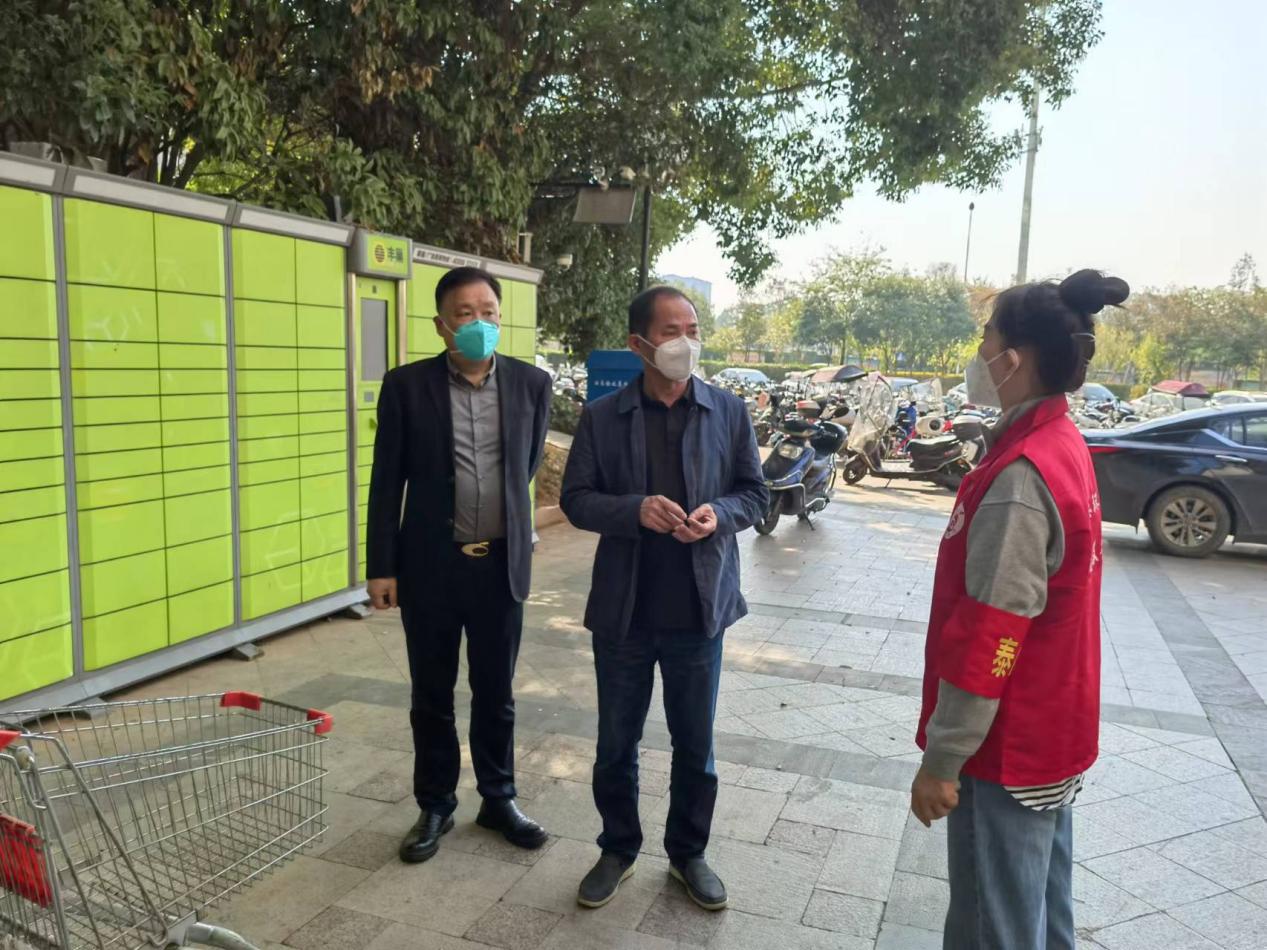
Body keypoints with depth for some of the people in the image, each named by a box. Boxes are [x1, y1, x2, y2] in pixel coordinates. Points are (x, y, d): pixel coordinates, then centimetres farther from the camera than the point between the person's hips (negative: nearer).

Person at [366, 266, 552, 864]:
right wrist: (381, 567, -6)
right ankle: (435, 806, 32)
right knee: (432, 695, 13)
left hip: (502, 565, 1)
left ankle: (499, 799, 33)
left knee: (496, 693, 14)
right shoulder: (406, 386, -5)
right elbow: (386, 483, -4)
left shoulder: (531, 384, -1)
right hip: (429, 565, -1)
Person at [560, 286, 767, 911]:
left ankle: (688, 852, 36)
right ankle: (618, 849, 36)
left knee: (694, 744, 14)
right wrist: (636, 509, -21)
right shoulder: (602, 416, -3)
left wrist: (719, 513, -18)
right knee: (616, 743, 14)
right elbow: (575, 499, -3)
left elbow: (755, 494, 4)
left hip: (699, 609, 0)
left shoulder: (729, 410, 0)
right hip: (623, 610, 0)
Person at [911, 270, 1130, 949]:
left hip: (1008, 748, -9)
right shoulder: (1062, 445, 6)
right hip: (1049, 733, 9)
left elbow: (987, 637, -26)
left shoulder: (1021, 476, -26)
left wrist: (942, 760, -20)